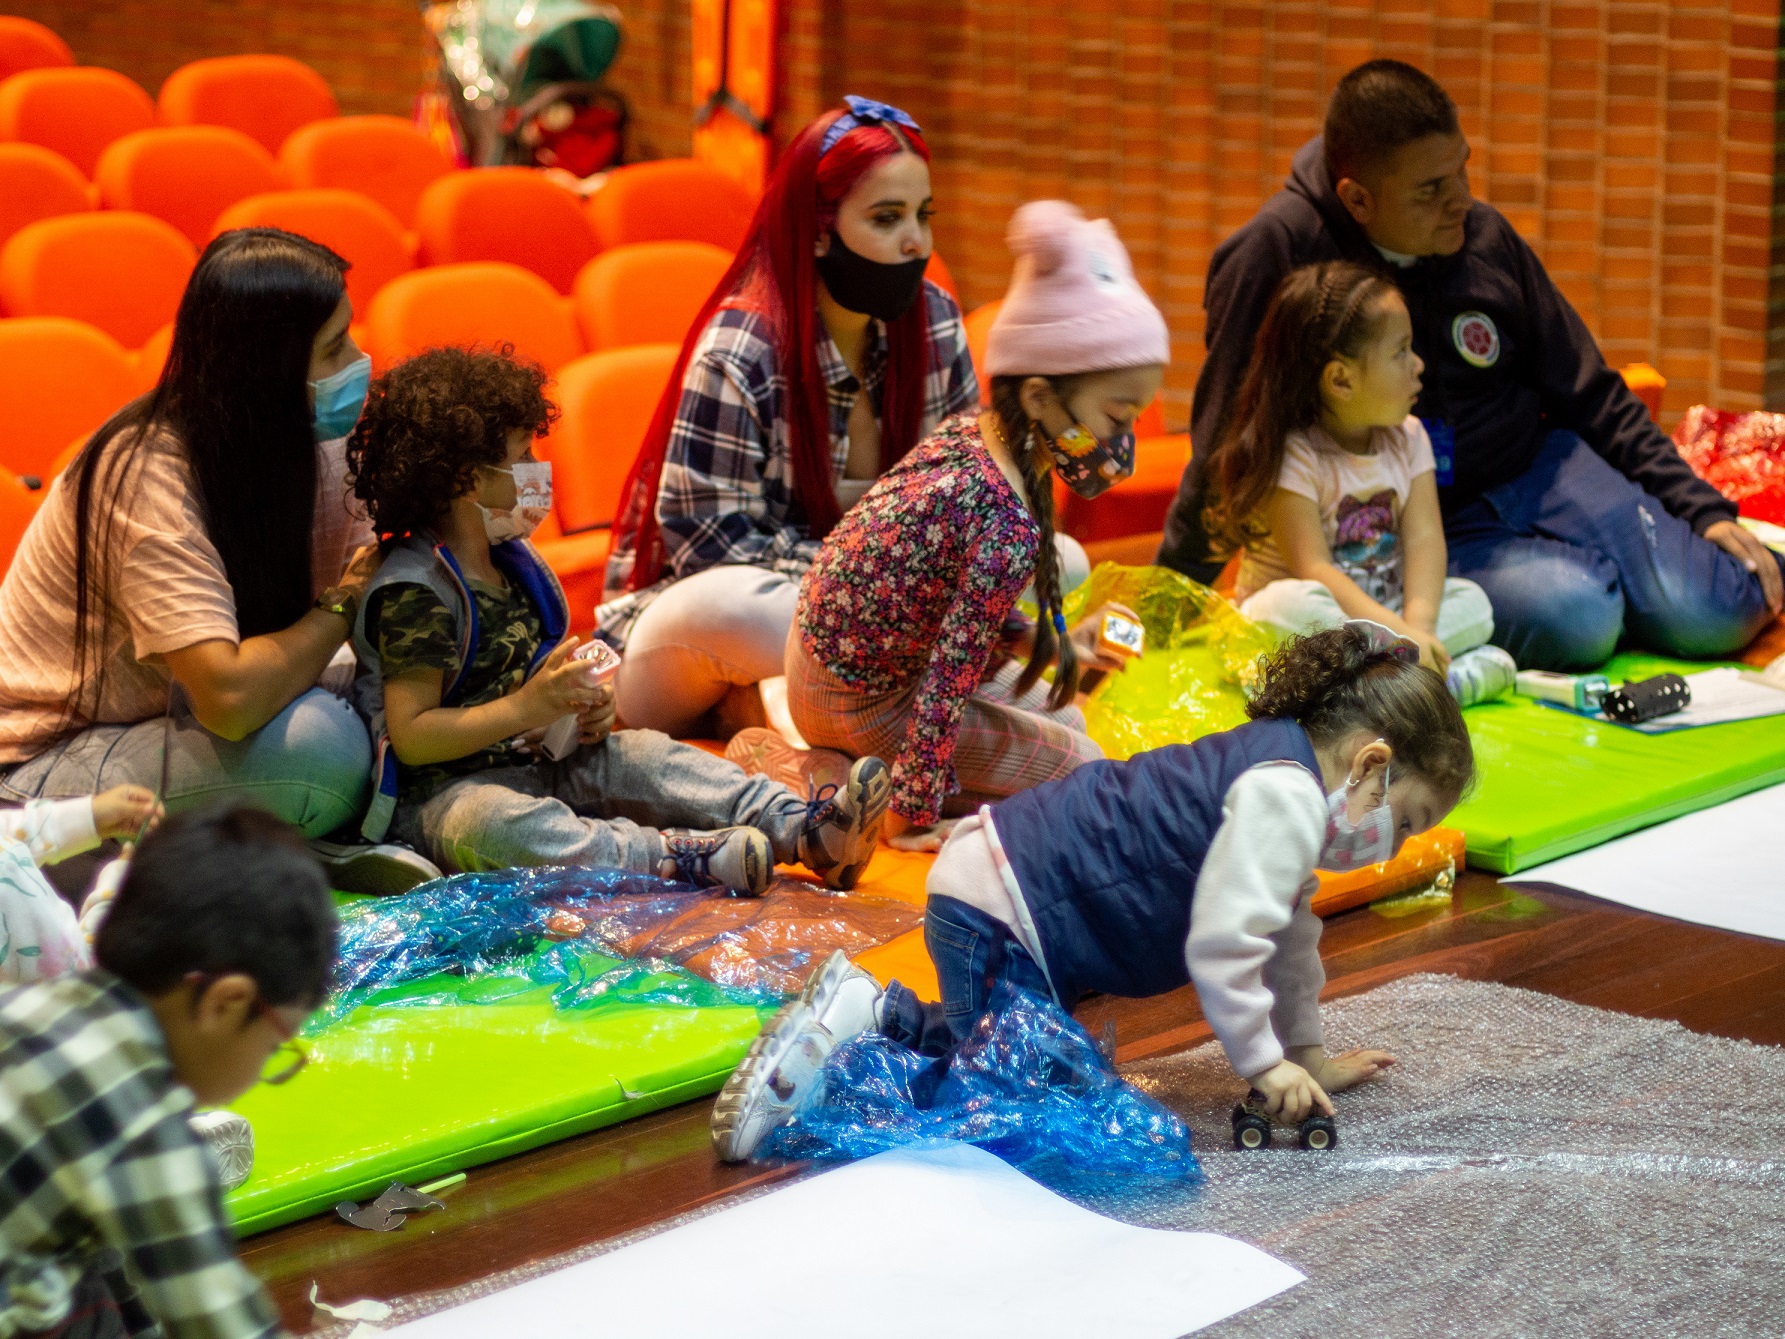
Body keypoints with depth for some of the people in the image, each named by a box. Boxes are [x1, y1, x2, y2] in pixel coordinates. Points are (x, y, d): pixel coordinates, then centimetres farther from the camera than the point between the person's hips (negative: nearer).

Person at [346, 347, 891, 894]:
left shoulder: (509, 561, 13)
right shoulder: (412, 593, -17)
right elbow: (411, 737, -22)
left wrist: (584, 709, 3)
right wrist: (526, 708, -27)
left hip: (534, 761, 9)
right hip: (446, 790, -9)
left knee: (645, 756, -8)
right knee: (498, 825, -39)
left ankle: (803, 829, -21)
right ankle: (673, 855, -52)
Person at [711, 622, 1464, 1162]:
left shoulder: (1281, 774, 16)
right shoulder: (1283, 795, -17)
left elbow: (1287, 936, 27)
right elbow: (1223, 942, -22)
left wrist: (1308, 1054, 30)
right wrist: (1263, 1064, -12)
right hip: (1000, 915, -11)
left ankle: (876, 1012, 19)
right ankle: (854, 1028, -12)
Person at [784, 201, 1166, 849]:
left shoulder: (967, 432, -6)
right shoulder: (1009, 527, -32)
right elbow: (948, 682, -28)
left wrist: (1054, 644, 15)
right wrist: (913, 817, -22)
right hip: (861, 707, -9)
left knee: (1064, 718, 25)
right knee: (1079, 762, 5)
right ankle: (872, 788, 0)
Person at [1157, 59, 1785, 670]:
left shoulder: (1486, 238, -1)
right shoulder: (1276, 253, -16)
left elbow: (1591, 397, 10)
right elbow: (1229, 445, -8)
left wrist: (1704, 509, 5)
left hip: (1537, 470, 4)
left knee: (1717, 613, -15)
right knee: (1574, 617, -30)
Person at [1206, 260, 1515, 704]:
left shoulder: (1407, 438, 4)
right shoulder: (1291, 455, -16)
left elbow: (1423, 537, -7)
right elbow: (1313, 570, -24)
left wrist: (1417, 625, -26)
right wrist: (1397, 633, -33)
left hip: (1382, 612, 6)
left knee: (1472, 602, -13)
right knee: (1293, 604, -37)